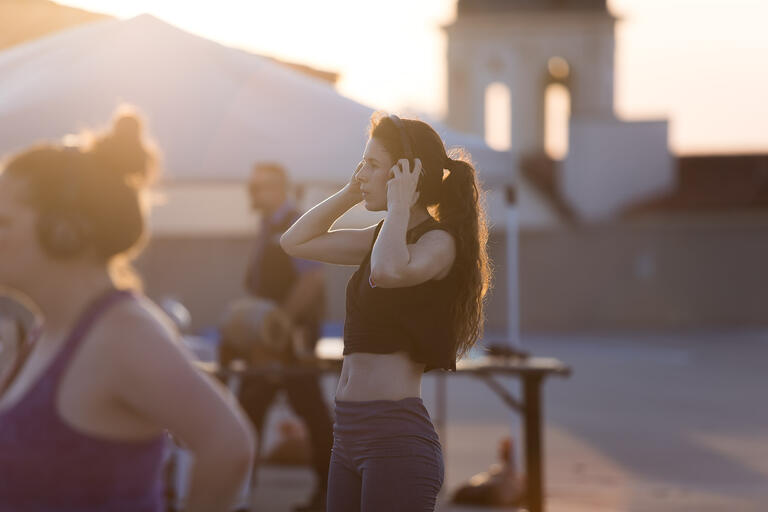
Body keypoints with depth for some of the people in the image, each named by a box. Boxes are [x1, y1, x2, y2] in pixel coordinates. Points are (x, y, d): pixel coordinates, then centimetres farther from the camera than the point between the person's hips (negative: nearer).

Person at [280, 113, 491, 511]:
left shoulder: (439, 242, -9)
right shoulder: (385, 236, 16)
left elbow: (388, 272, -31)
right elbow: (295, 242, 22)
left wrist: (399, 205, -15)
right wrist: (350, 192, 11)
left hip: (397, 433, -9)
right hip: (349, 431, 9)